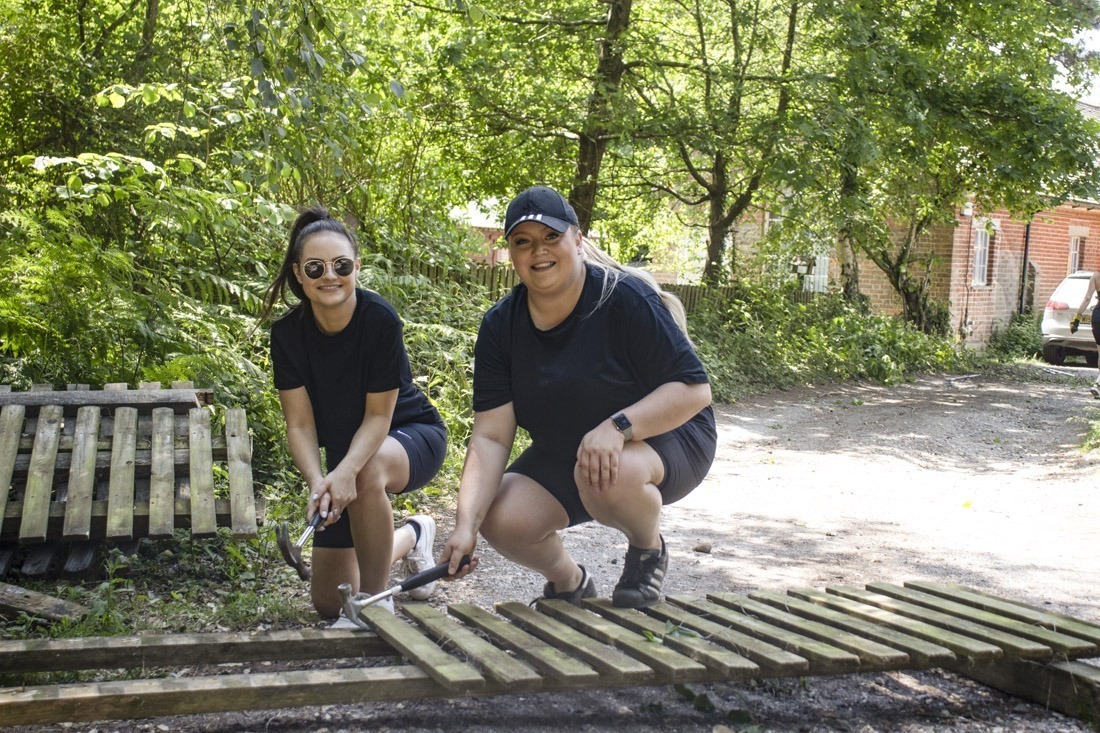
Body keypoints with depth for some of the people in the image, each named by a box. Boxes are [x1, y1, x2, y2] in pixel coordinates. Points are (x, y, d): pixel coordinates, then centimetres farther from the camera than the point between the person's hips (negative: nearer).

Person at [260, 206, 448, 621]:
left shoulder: (380, 319, -26)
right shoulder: (287, 332, -15)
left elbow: (378, 415, -22)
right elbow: (300, 424, -15)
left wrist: (346, 471, -39)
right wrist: (317, 482, -33)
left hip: (410, 436, -4)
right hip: (342, 451, 5)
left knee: (367, 469, -43)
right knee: (329, 603, 5)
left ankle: (375, 600, -23)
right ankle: (411, 537, 33)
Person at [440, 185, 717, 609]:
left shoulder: (624, 299, -20)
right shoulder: (501, 325, -6)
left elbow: (694, 389, -22)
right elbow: (490, 435, -12)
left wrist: (618, 426, -38)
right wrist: (465, 524, -25)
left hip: (662, 439, -5)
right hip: (560, 457, 5)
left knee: (607, 476, -37)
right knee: (501, 520, -19)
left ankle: (649, 549, -2)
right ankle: (569, 583, 14)